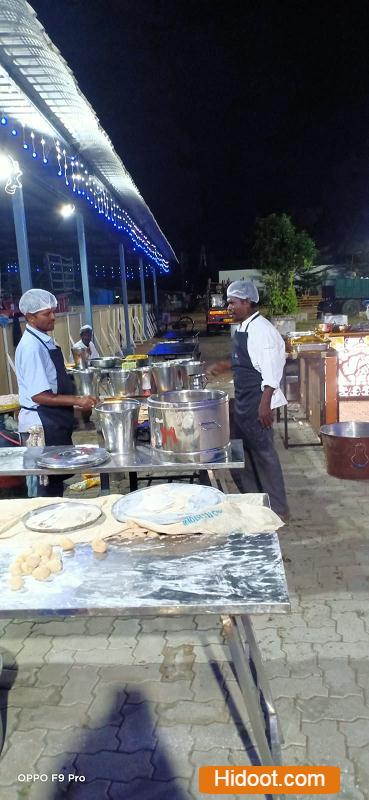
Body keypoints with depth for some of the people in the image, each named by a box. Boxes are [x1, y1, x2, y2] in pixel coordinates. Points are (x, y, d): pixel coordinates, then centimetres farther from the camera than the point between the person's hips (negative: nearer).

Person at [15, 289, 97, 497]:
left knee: (58, 477, 18)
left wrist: (78, 396, 11)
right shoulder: (31, 346, -19)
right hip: (42, 425, -9)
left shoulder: (46, 341, 9)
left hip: (56, 422, 9)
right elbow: (39, 395, -23)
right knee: (49, 483, 2)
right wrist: (77, 401, -23)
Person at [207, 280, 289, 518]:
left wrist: (265, 404, -26)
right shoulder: (243, 328, 11)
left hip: (258, 402, -9)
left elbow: (271, 369, -21)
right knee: (242, 452, 16)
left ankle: (277, 508, 15)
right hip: (242, 400, 10)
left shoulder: (261, 329, -17)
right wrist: (226, 366, 12)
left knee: (263, 453, 0)